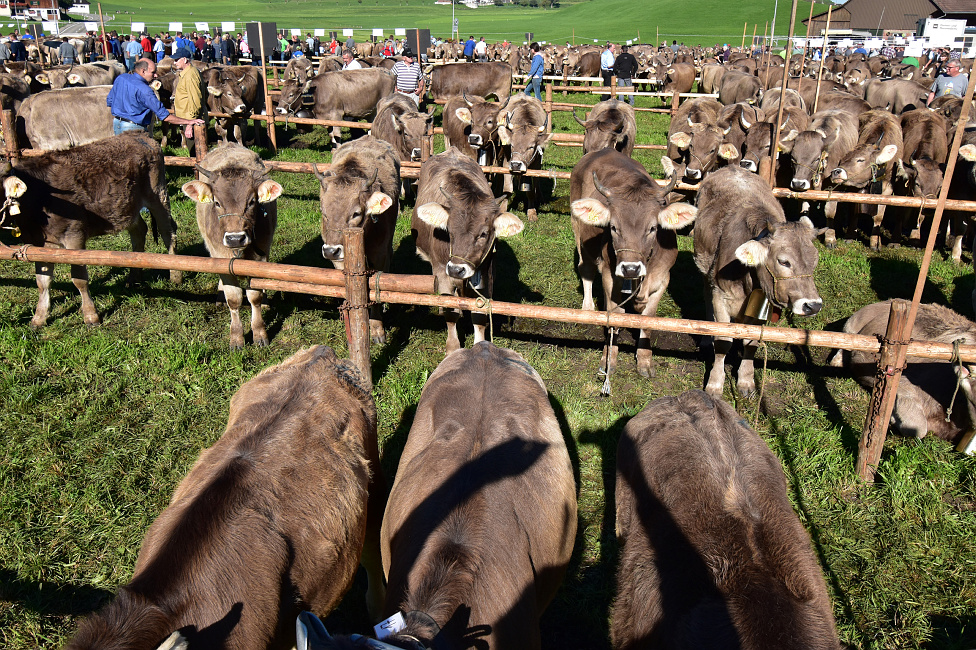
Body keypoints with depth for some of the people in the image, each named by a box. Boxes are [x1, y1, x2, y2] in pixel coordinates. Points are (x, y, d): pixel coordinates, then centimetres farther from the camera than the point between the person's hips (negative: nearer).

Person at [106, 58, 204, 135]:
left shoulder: (120, 78, 3)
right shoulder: (144, 90, -22)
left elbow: (109, 102, 14)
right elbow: (165, 116, -24)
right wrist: (188, 122, -22)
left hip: (117, 123, 9)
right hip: (133, 128, -9)